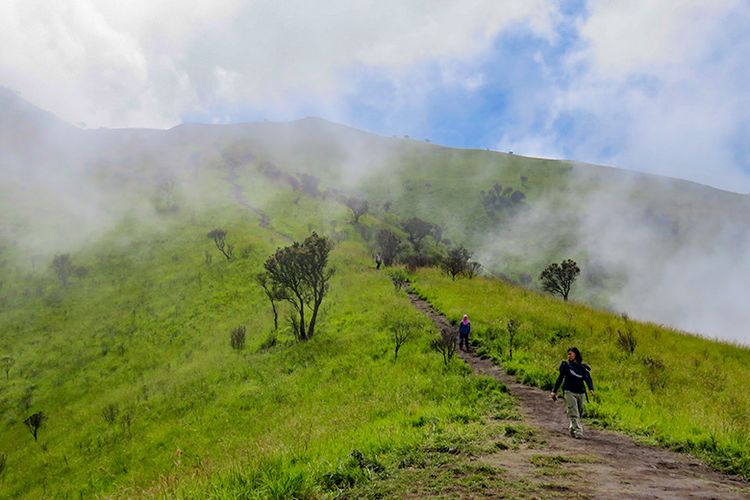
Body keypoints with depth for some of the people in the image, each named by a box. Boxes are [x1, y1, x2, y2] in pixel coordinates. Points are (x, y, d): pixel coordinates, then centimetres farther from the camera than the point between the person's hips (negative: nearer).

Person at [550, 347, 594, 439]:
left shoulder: (583, 367, 6)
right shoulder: (566, 365, 4)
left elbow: (588, 379, -1)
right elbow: (560, 378, 9)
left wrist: (591, 389, -20)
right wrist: (554, 391, 9)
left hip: (580, 393, 2)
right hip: (569, 392, -2)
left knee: (579, 413, 10)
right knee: (573, 413, -13)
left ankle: (572, 428, 30)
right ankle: (578, 431, -18)